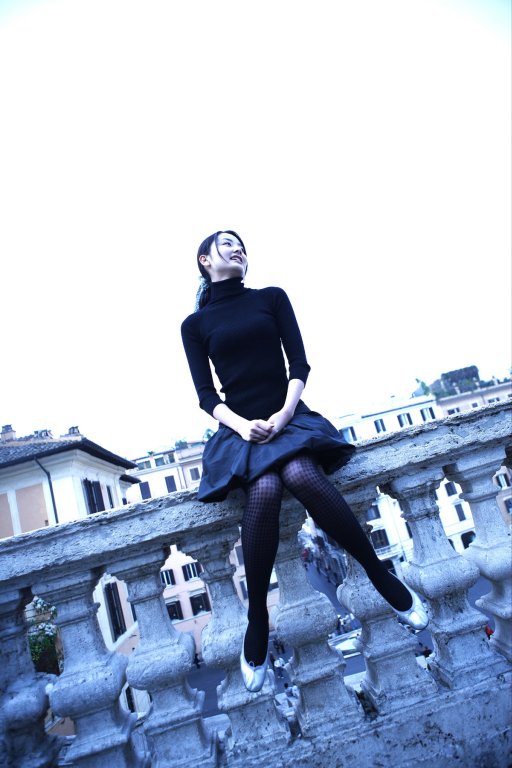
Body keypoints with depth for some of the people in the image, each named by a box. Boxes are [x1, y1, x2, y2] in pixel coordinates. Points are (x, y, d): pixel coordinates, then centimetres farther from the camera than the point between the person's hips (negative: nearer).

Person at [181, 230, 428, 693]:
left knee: (300, 473, -33)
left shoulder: (272, 298, 14)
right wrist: (242, 426, -14)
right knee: (264, 489, -32)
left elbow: (299, 364, 5)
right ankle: (257, 621, -16)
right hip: (240, 426, 0)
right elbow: (206, 395, 5)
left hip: (287, 416, 1)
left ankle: (380, 574, -15)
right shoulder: (195, 324, 12)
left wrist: (283, 415, -12)